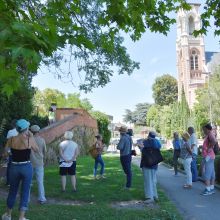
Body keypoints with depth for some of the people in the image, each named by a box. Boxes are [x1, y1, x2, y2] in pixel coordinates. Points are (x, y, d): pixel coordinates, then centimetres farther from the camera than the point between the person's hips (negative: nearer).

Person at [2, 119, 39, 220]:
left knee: (12, 191, 20)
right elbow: (36, 149, 4)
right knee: (25, 192, 9)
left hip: (14, 167, 3)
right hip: (26, 167, -3)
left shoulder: (11, 139, -7)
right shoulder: (29, 139, -12)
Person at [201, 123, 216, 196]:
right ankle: (212, 188, 19)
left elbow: (214, 141, -33)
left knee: (206, 173, -7)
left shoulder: (210, 134, -14)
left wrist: (210, 148, -21)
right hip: (210, 157, 10)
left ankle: (208, 189, -4)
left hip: (208, 157, -10)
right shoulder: (209, 135, 14)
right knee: (211, 173, 12)